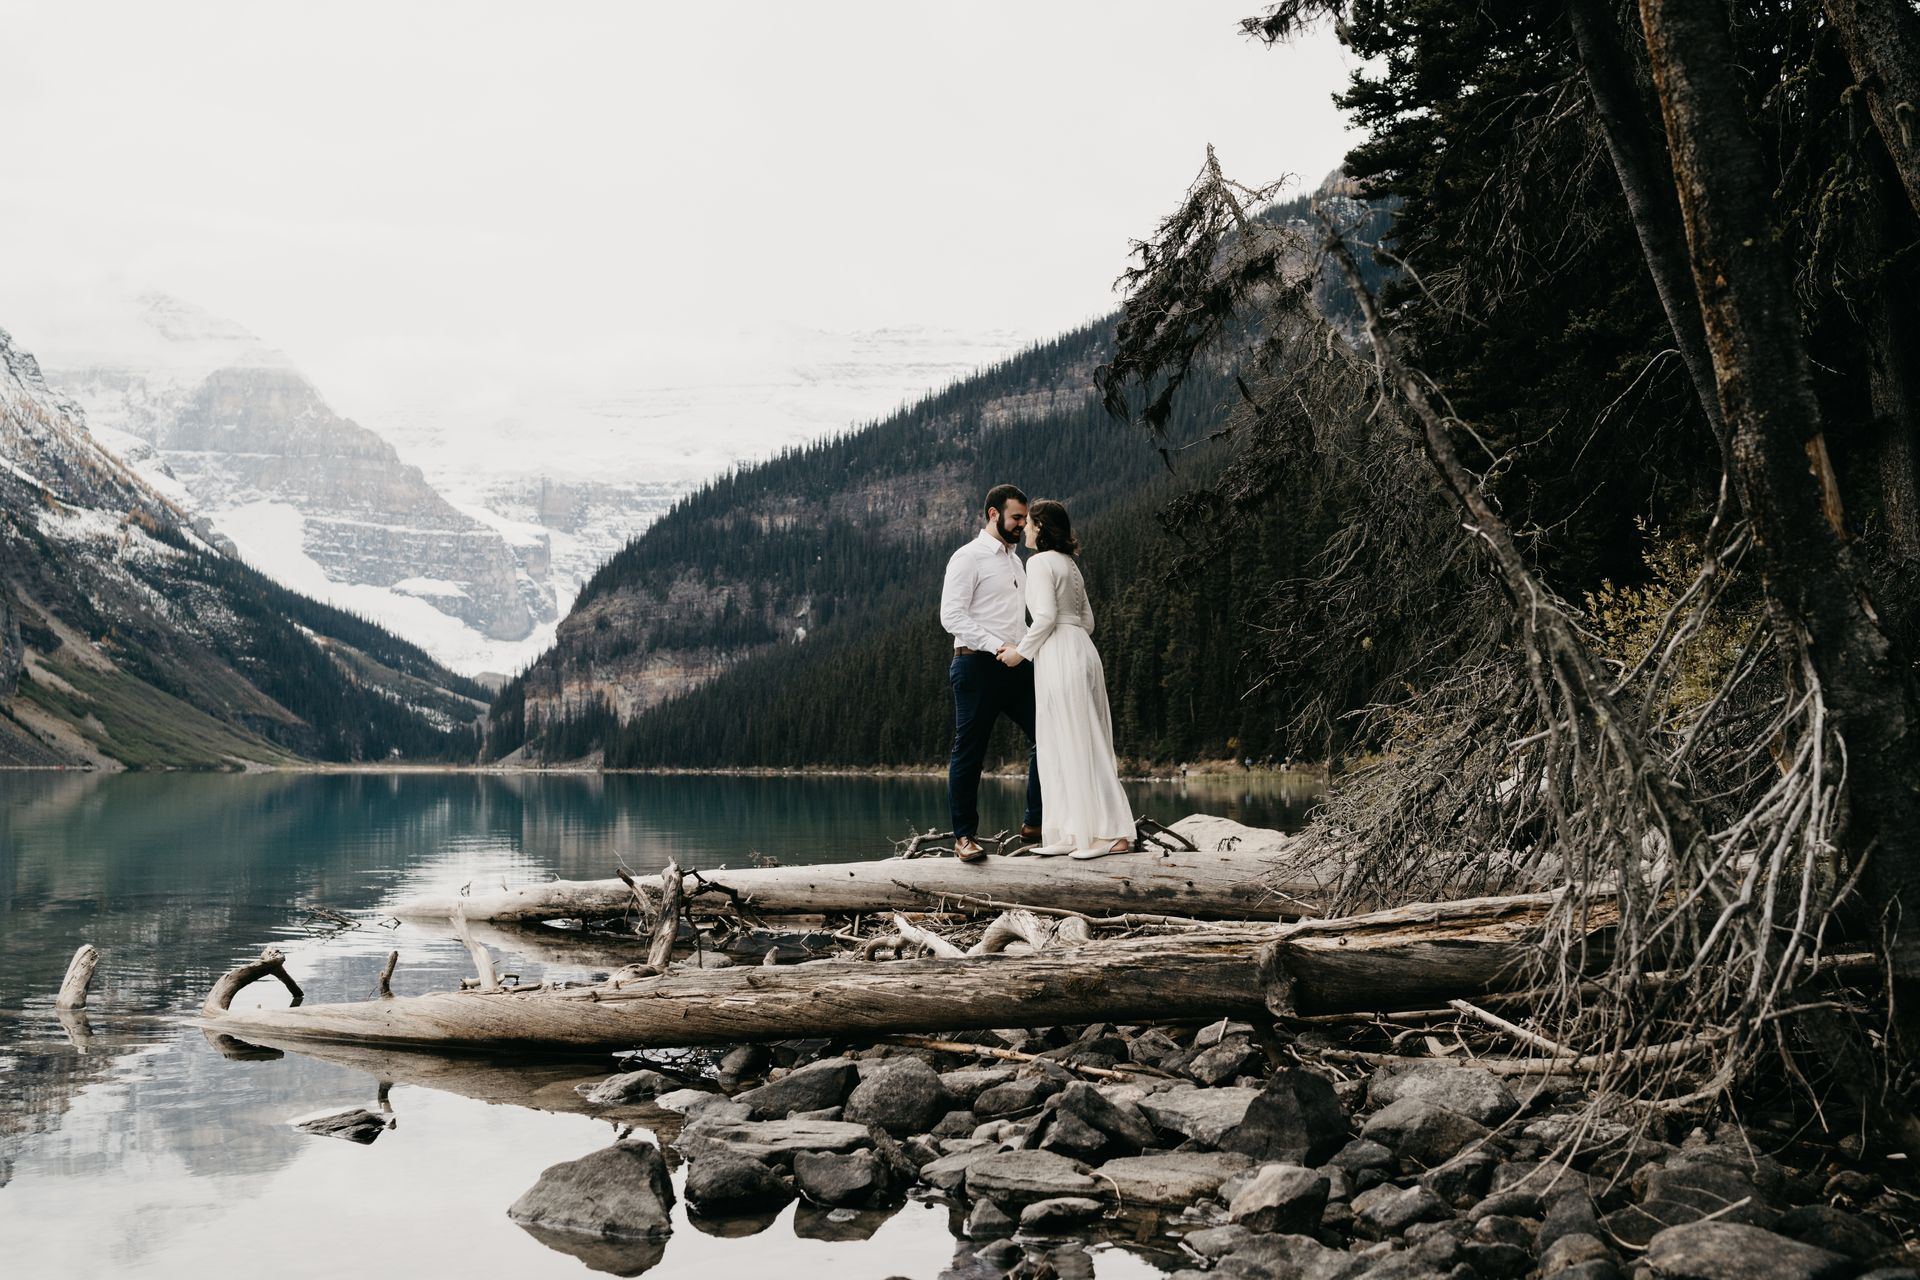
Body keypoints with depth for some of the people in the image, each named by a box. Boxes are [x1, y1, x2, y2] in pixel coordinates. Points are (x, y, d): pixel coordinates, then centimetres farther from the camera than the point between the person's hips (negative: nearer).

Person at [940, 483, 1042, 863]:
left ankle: (1036, 821, 14)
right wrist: (999, 646, -21)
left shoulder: (1015, 560, 18)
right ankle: (965, 836, 8)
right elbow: (952, 616, -15)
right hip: (978, 665, -8)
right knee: (969, 753, -1)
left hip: (1016, 665, 8)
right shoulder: (969, 557, -7)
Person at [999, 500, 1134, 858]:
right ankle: (1076, 833, 10)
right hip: (1081, 650, 9)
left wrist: (1022, 651, -6)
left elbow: (1046, 617, -17)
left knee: (1072, 744, -6)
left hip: (1059, 656, -9)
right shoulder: (1069, 563, 18)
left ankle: (1108, 832, -7)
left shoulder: (1039, 562, -8)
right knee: (1083, 744, 8)